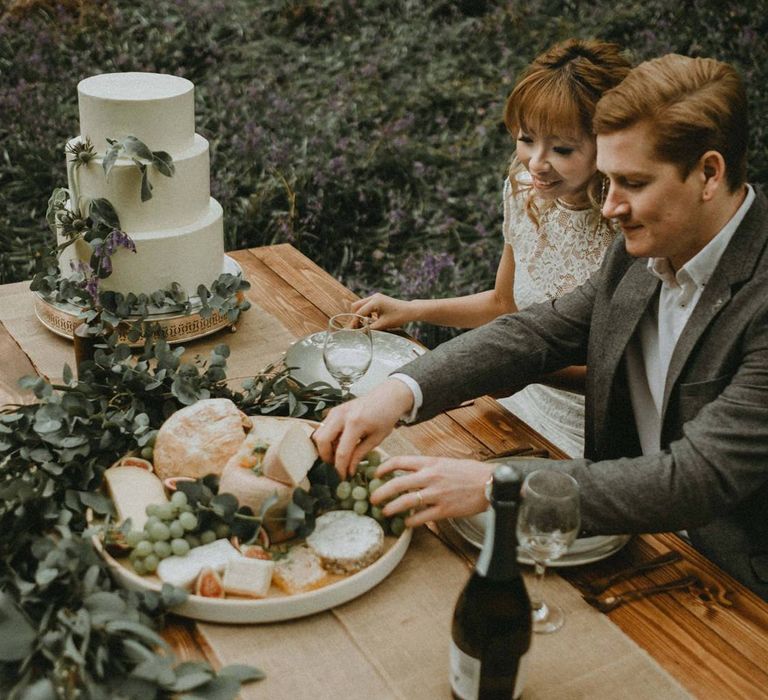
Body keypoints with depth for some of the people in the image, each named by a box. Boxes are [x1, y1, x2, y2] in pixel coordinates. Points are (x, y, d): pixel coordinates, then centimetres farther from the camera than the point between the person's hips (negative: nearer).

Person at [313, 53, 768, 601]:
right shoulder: (641, 253, -2)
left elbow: (698, 478, -29)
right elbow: (538, 332, 1)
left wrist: (496, 485, -31)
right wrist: (401, 391, -16)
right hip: (633, 553, 6)